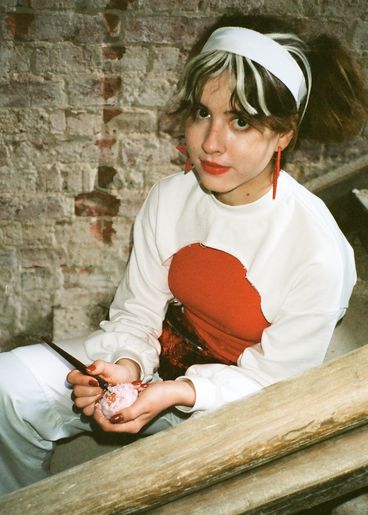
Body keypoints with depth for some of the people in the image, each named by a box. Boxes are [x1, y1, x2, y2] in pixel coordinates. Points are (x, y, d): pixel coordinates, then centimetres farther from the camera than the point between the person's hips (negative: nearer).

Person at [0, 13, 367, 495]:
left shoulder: (318, 251, -26)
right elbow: (137, 310, -2)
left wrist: (176, 393, -32)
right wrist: (127, 365, -24)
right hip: (163, 354, 5)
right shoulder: (169, 197, -11)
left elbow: (272, 379, -17)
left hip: (232, 398, -4)